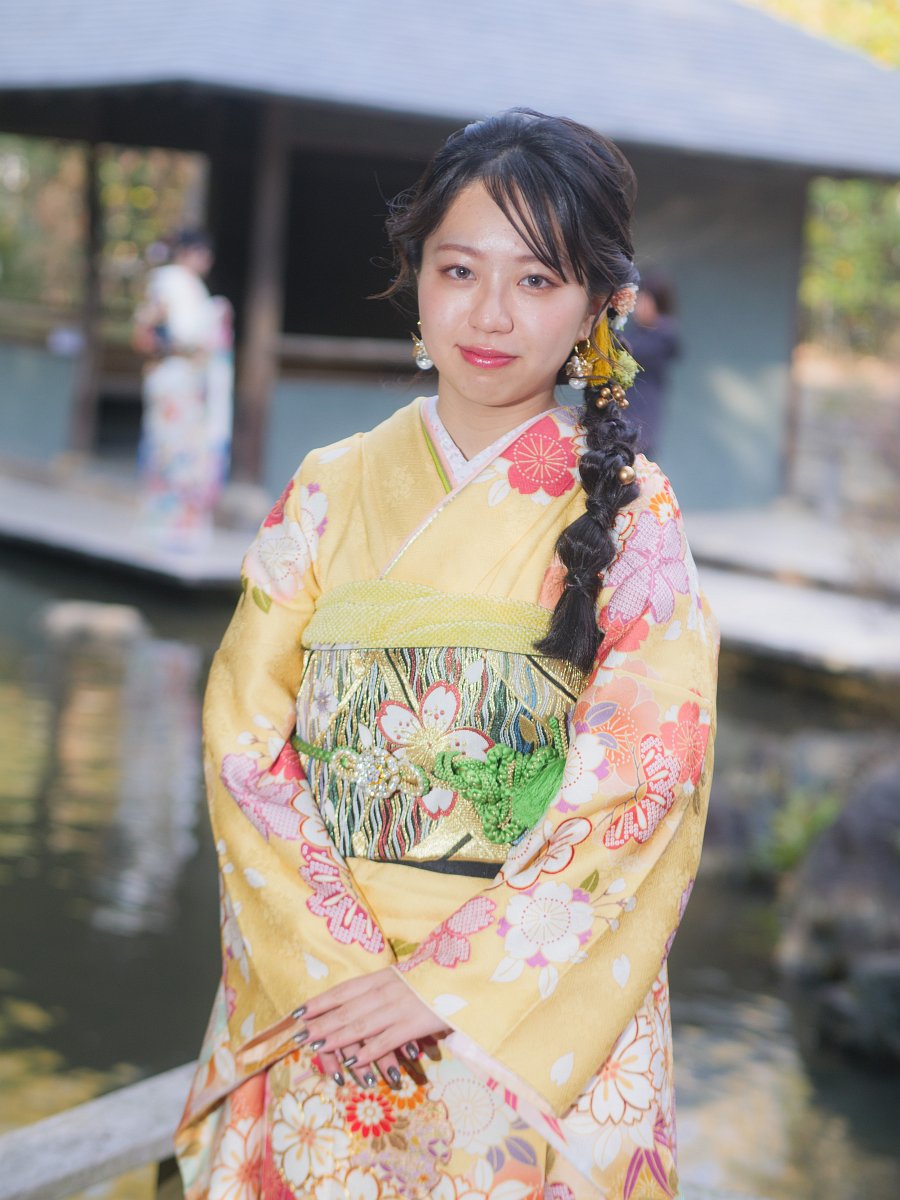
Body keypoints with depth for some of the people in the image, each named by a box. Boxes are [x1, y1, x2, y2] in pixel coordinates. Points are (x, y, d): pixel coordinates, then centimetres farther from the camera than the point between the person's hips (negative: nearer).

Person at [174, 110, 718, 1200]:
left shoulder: (629, 512, -6)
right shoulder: (330, 492, 2)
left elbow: (643, 786, -12)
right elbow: (245, 734, -3)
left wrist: (447, 983, -17)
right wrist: (336, 962, -15)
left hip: (541, 1006, -2)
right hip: (313, 997, 2)